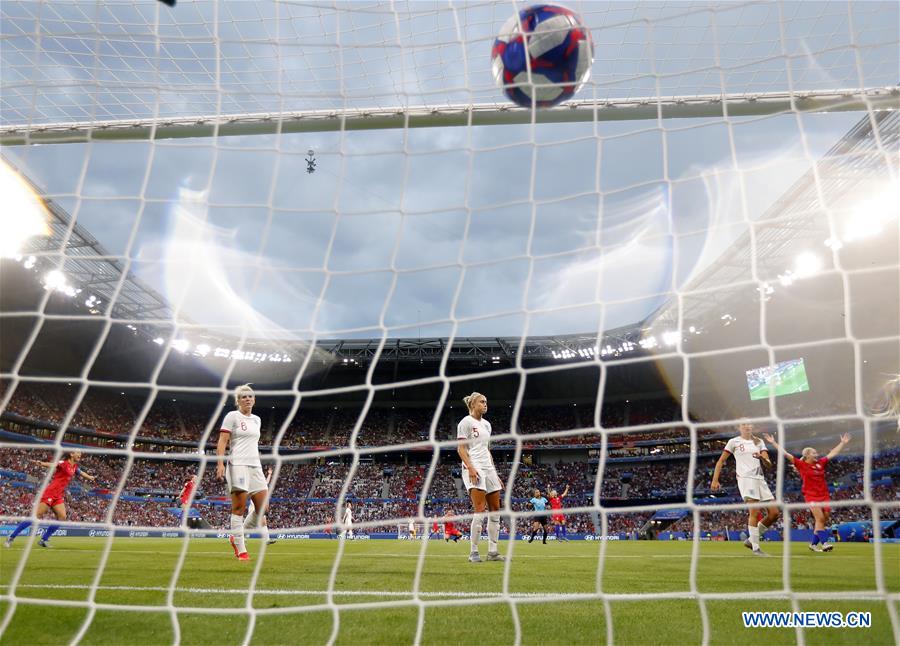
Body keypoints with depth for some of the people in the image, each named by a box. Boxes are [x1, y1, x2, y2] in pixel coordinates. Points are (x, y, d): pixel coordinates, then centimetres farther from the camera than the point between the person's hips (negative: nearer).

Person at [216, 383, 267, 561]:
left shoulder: (256, 420, 18)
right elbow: (222, 442, -7)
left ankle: (236, 537, 20)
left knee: (263, 508, 1)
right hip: (238, 465, -7)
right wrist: (220, 464, -17)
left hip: (255, 466, 7)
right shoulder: (232, 416, -1)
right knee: (239, 508, -5)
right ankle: (241, 550, 4)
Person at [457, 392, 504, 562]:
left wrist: (495, 473, 18)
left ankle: (493, 551, 11)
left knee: (495, 511, 5)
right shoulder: (466, 422, -2)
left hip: (489, 468, 8)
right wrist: (470, 467, -21)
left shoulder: (486, 424, 20)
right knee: (480, 511, -14)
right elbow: (460, 448, -9)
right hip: (474, 468, -8)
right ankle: (474, 553, -5)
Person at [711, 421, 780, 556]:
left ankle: (751, 540, 14)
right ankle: (756, 548, -9)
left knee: (774, 513, 1)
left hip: (760, 479, 6)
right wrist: (715, 480, -4)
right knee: (754, 511, -16)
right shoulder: (734, 442, 4)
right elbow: (721, 461, 4)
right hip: (745, 478, -6)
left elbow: (769, 463, 7)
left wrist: (762, 457, -16)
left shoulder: (759, 442, 16)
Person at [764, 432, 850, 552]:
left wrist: (843, 443, 23)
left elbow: (832, 453, 20)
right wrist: (773, 442, -10)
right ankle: (824, 542, -12)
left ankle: (814, 543, 15)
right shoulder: (801, 465, -3)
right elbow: (785, 454, -6)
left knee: (824, 520, 3)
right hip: (811, 496, -5)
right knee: (820, 518, -14)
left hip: (824, 495, 5)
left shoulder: (821, 463, 10)